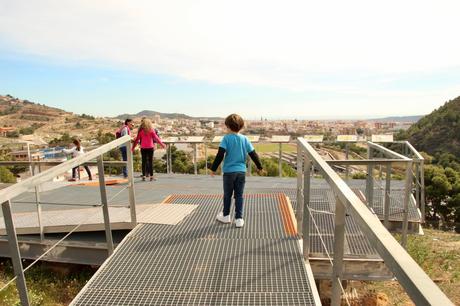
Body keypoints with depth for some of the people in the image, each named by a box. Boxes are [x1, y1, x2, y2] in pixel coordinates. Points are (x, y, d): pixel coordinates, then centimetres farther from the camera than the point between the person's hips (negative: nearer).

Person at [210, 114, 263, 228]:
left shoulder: (226, 138, -9)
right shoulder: (245, 139, 1)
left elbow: (220, 155, -15)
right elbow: (253, 154, 4)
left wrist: (213, 168, -7)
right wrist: (259, 167, 17)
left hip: (229, 171, -2)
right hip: (241, 171, 2)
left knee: (227, 195, 14)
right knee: (239, 195, 10)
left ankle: (226, 216, 29)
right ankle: (239, 219, 11)